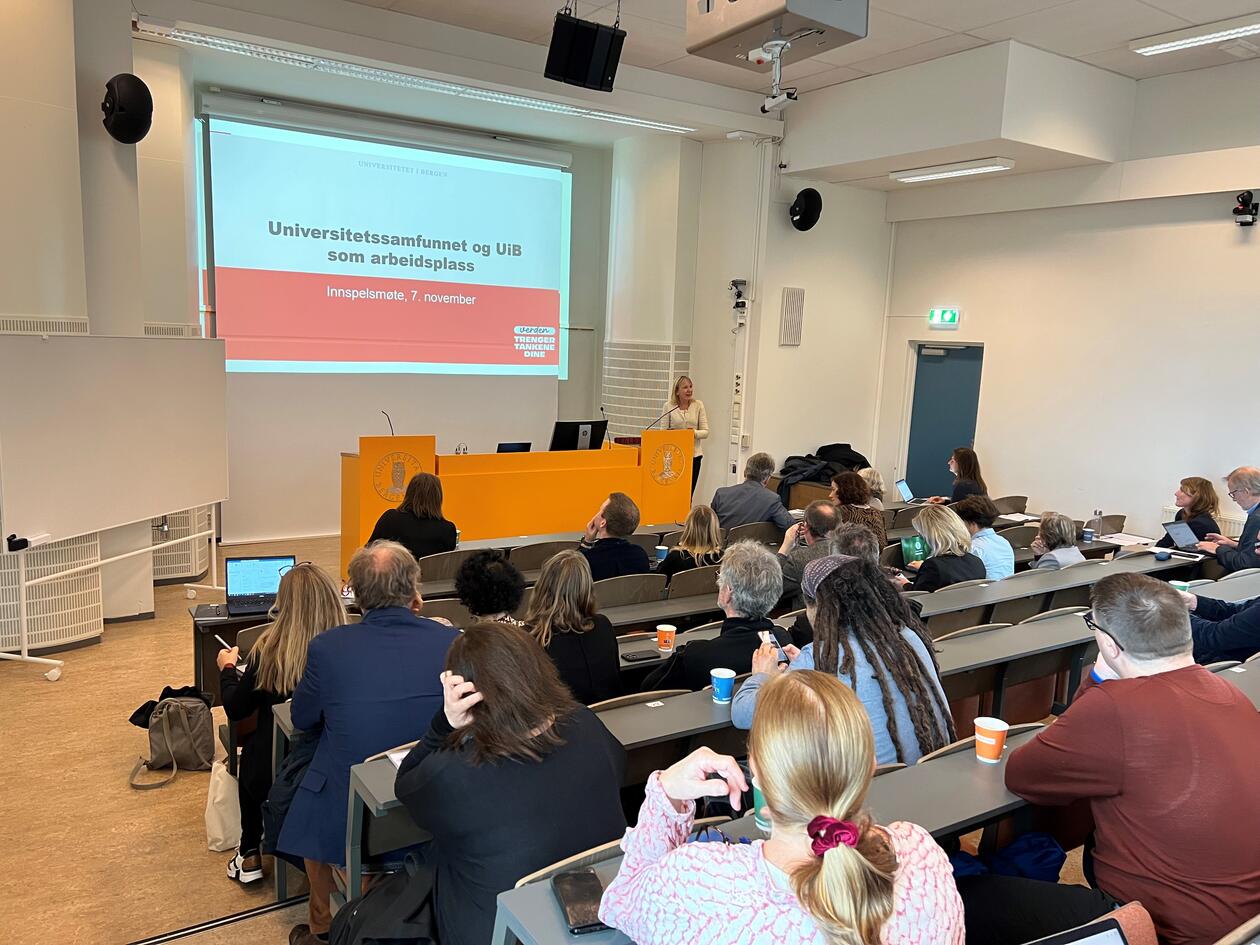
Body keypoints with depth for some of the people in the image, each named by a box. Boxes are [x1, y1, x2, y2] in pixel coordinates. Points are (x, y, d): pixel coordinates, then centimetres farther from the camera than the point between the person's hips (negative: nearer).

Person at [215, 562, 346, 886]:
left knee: (251, 744, 32)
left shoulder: (269, 650, -21)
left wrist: (227, 668, 14)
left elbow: (236, 710, -4)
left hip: (273, 775, -2)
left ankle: (250, 855, 40)